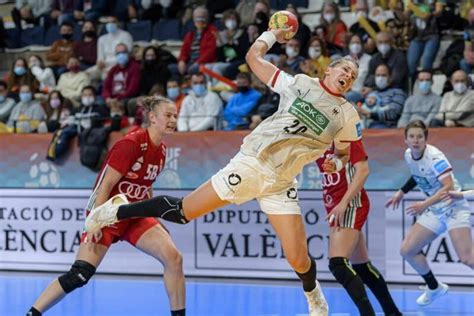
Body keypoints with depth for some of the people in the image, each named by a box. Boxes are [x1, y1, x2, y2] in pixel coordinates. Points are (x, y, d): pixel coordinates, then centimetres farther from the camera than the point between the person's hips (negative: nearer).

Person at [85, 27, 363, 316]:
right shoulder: (299, 84, -1)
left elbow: (343, 154, 18)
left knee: (298, 259, -2)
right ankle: (115, 212, 14)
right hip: (251, 163, -2)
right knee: (182, 212, -4)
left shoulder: (347, 116, 4)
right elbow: (254, 57, 6)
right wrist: (274, 33, 16)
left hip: (281, 183, 2)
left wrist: (336, 162, -2)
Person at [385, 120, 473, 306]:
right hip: (434, 212, 8)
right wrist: (401, 192, 17)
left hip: (454, 208, -8)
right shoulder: (408, 155, 1)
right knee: (407, 251, 4)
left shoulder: (434, 156, -22)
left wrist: (424, 204, -36)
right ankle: (434, 288, 24)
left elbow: (449, 187, -29)